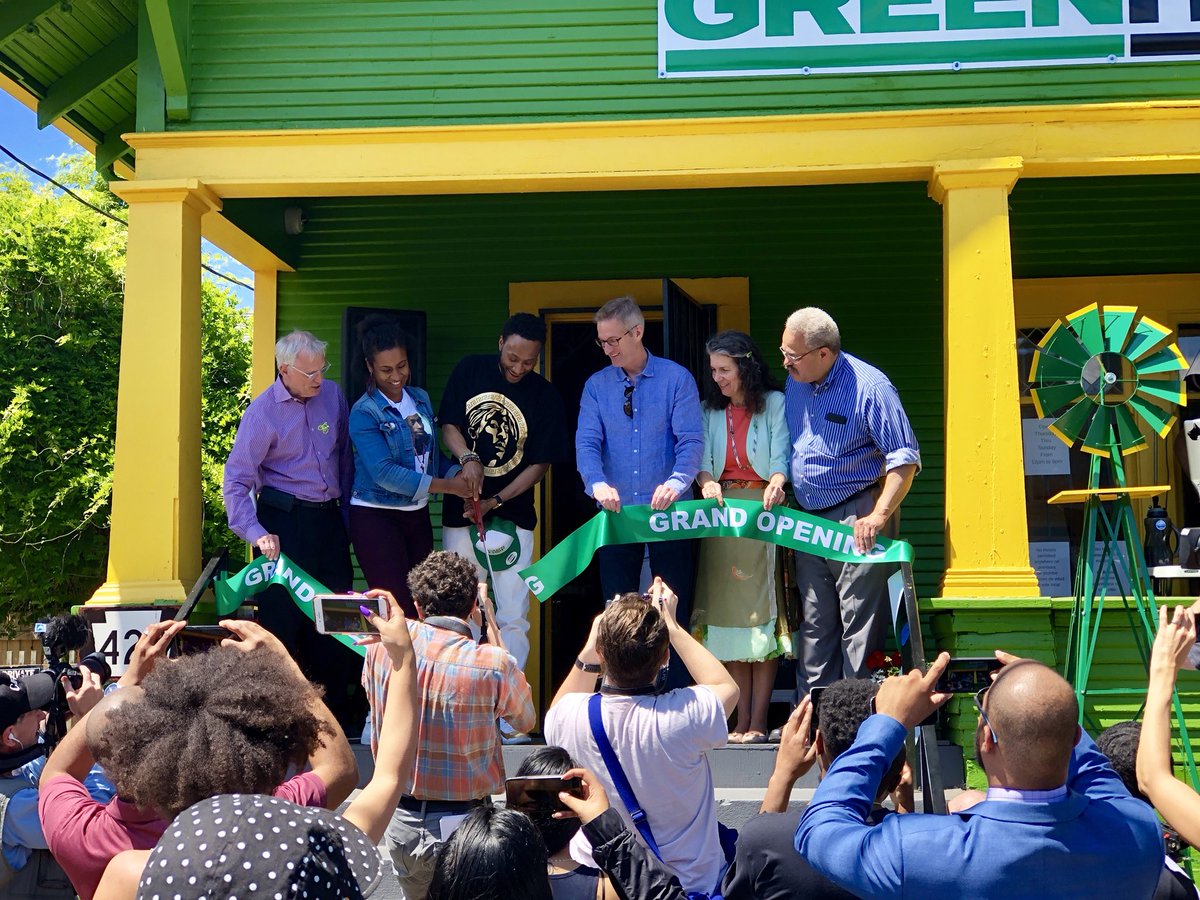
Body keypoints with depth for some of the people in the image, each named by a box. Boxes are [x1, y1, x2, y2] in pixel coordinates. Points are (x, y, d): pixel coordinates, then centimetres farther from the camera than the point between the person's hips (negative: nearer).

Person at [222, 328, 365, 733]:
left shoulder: (333, 395, 4)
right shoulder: (263, 410, -10)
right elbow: (236, 479, -12)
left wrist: (345, 513, 13)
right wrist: (256, 533, -23)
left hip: (329, 519, 5)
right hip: (283, 522, -5)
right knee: (281, 616, -2)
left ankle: (338, 711, 21)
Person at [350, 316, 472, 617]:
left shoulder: (421, 399, 7)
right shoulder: (364, 412, -12)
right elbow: (384, 472, -21)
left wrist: (459, 474, -9)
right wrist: (448, 486, -20)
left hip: (417, 514, 6)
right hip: (376, 516, -6)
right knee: (398, 610, -8)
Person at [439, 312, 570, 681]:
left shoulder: (546, 397, -5)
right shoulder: (469, 371, 0)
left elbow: (540, 464, -4)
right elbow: (448, 425, 5)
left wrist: (495, 502, -15)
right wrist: (468, 457, -16)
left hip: (512, 517, -1)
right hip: (460, 512, 1)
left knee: (513, 616, -2)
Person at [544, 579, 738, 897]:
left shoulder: (571, 715, -20)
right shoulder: (683, 716, -26)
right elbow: (727, 686, 0)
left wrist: (589, 651, 1)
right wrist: (671, 625, 3)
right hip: (689, 881, -2)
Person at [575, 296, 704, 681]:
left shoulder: (676, 378, -3)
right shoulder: (596, 386, 5)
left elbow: (691, 439, -11)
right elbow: (587, 443, -5)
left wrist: (677, 481, -30)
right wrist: (598, 483, -26)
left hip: (668, 513, -2)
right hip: (616, 515, 3)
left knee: (674, 611, 4)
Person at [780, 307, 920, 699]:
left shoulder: (869, 386, -14)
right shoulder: (795, 383, 8)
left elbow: (905, 458, -15)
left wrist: (878, 516, -22)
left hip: (857, 519, -7)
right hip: (809, 520, 7)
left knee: (860, 625, -4)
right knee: (814, 624, 12)